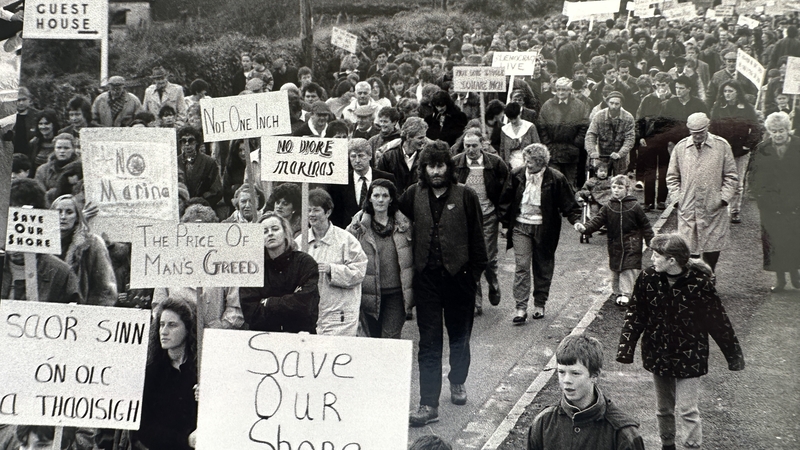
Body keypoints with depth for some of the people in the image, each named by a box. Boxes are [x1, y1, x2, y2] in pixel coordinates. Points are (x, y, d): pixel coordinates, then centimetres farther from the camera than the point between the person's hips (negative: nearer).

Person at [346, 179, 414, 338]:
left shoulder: (403, 225, 6)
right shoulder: (358, 226, 1)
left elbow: (409, 259, 11)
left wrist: (409, 292, 6)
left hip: (395, 292, 0)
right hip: (369, 292, 0)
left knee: (391, 339, -3)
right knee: (371, 336, 8)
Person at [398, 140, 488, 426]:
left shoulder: (465, 196, -6)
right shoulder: (414, 195, 1)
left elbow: (477, 237, -4)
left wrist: (475, 272, -6)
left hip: (458, 276, -1)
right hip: (426, 277, 1)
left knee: (459, 337, 17)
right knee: (429, 343, 0)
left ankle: (457, 382, 41)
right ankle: (428, 405, 1)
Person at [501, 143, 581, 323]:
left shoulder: (555, 179, -10)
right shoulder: (517, 175, -3)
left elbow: (569, 203, -5)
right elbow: (507, 200, 9)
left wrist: (576, 221, -18)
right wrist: (505, 221, 10)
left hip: (544, 229, -1)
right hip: (521, 226, 1)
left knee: (543, 268, 11)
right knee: (521, 266, -7)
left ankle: (539, 304, 28)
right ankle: (521, 308, -6)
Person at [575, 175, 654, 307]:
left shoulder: (635, 207, -5)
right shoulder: (608, 207, 1)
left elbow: (645, 226, 1)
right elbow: (597, 221, -8)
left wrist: (650, 242, 0)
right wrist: (585, 228, -26)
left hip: (631, 246, -3)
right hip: (615, 245, 3)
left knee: (629, 270, -7)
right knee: (615, 270, 10)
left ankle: (625, 294, -1)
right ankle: (616, 292, 23)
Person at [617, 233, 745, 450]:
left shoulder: (700, 282, -19)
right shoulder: (648, 277, -10)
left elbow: (718, 320, -11)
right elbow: (635, 314, -2)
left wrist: (733, 355, -4)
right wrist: (625, 349, -6)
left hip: (689, 357, -4)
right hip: (658, 355, 4)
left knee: (687, 410, -5)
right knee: (663, 408, 17)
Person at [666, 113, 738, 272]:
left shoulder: (722, 146, 1)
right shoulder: (680, 147, 5)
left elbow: (731, 176, 5)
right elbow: (672, 177, 12)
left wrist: (724, 197, -5)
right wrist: (677, 197, 1)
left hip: (714, 209, -1)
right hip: (688, 209, 1)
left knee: (712, 248, 4)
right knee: (690, 249, 1)